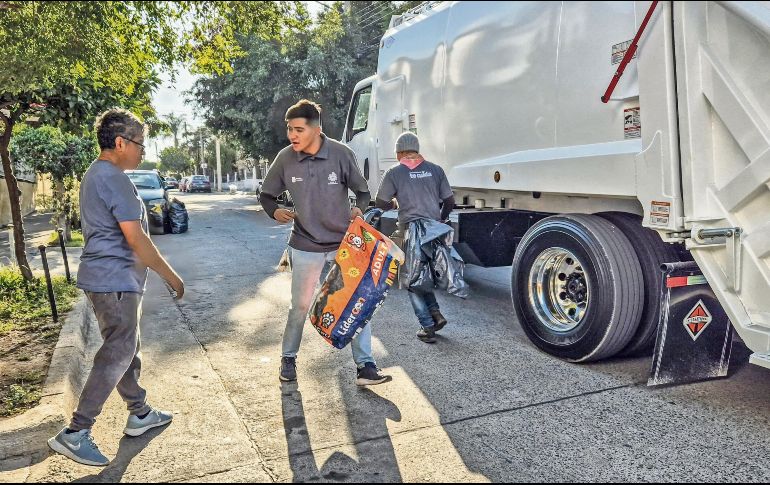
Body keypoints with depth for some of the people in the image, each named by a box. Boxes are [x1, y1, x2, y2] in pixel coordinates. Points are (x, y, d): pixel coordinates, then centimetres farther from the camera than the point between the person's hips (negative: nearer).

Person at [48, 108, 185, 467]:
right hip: (115, 280, -10)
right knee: (117, 355, -5)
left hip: (106, 278, 10)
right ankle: (74, 434, 0)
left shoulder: (96, 174, 14)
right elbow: (136, 239, -21)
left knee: (125, 348, 16)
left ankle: (139, 413, 28)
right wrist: (171, 276, -13)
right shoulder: (114, 179, -19)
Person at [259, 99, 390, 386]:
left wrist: (358, 209, -21)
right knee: (300, 306, 11)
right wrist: (274, 212, -15)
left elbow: (363, 192, 0)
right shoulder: (285, 159, -8)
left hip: (344, 245, 0)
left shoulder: (341, 154, -12)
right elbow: (266, 195, 6)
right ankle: (288, 359, 34)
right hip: (306, 248, 0)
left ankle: (365, 366, 10)